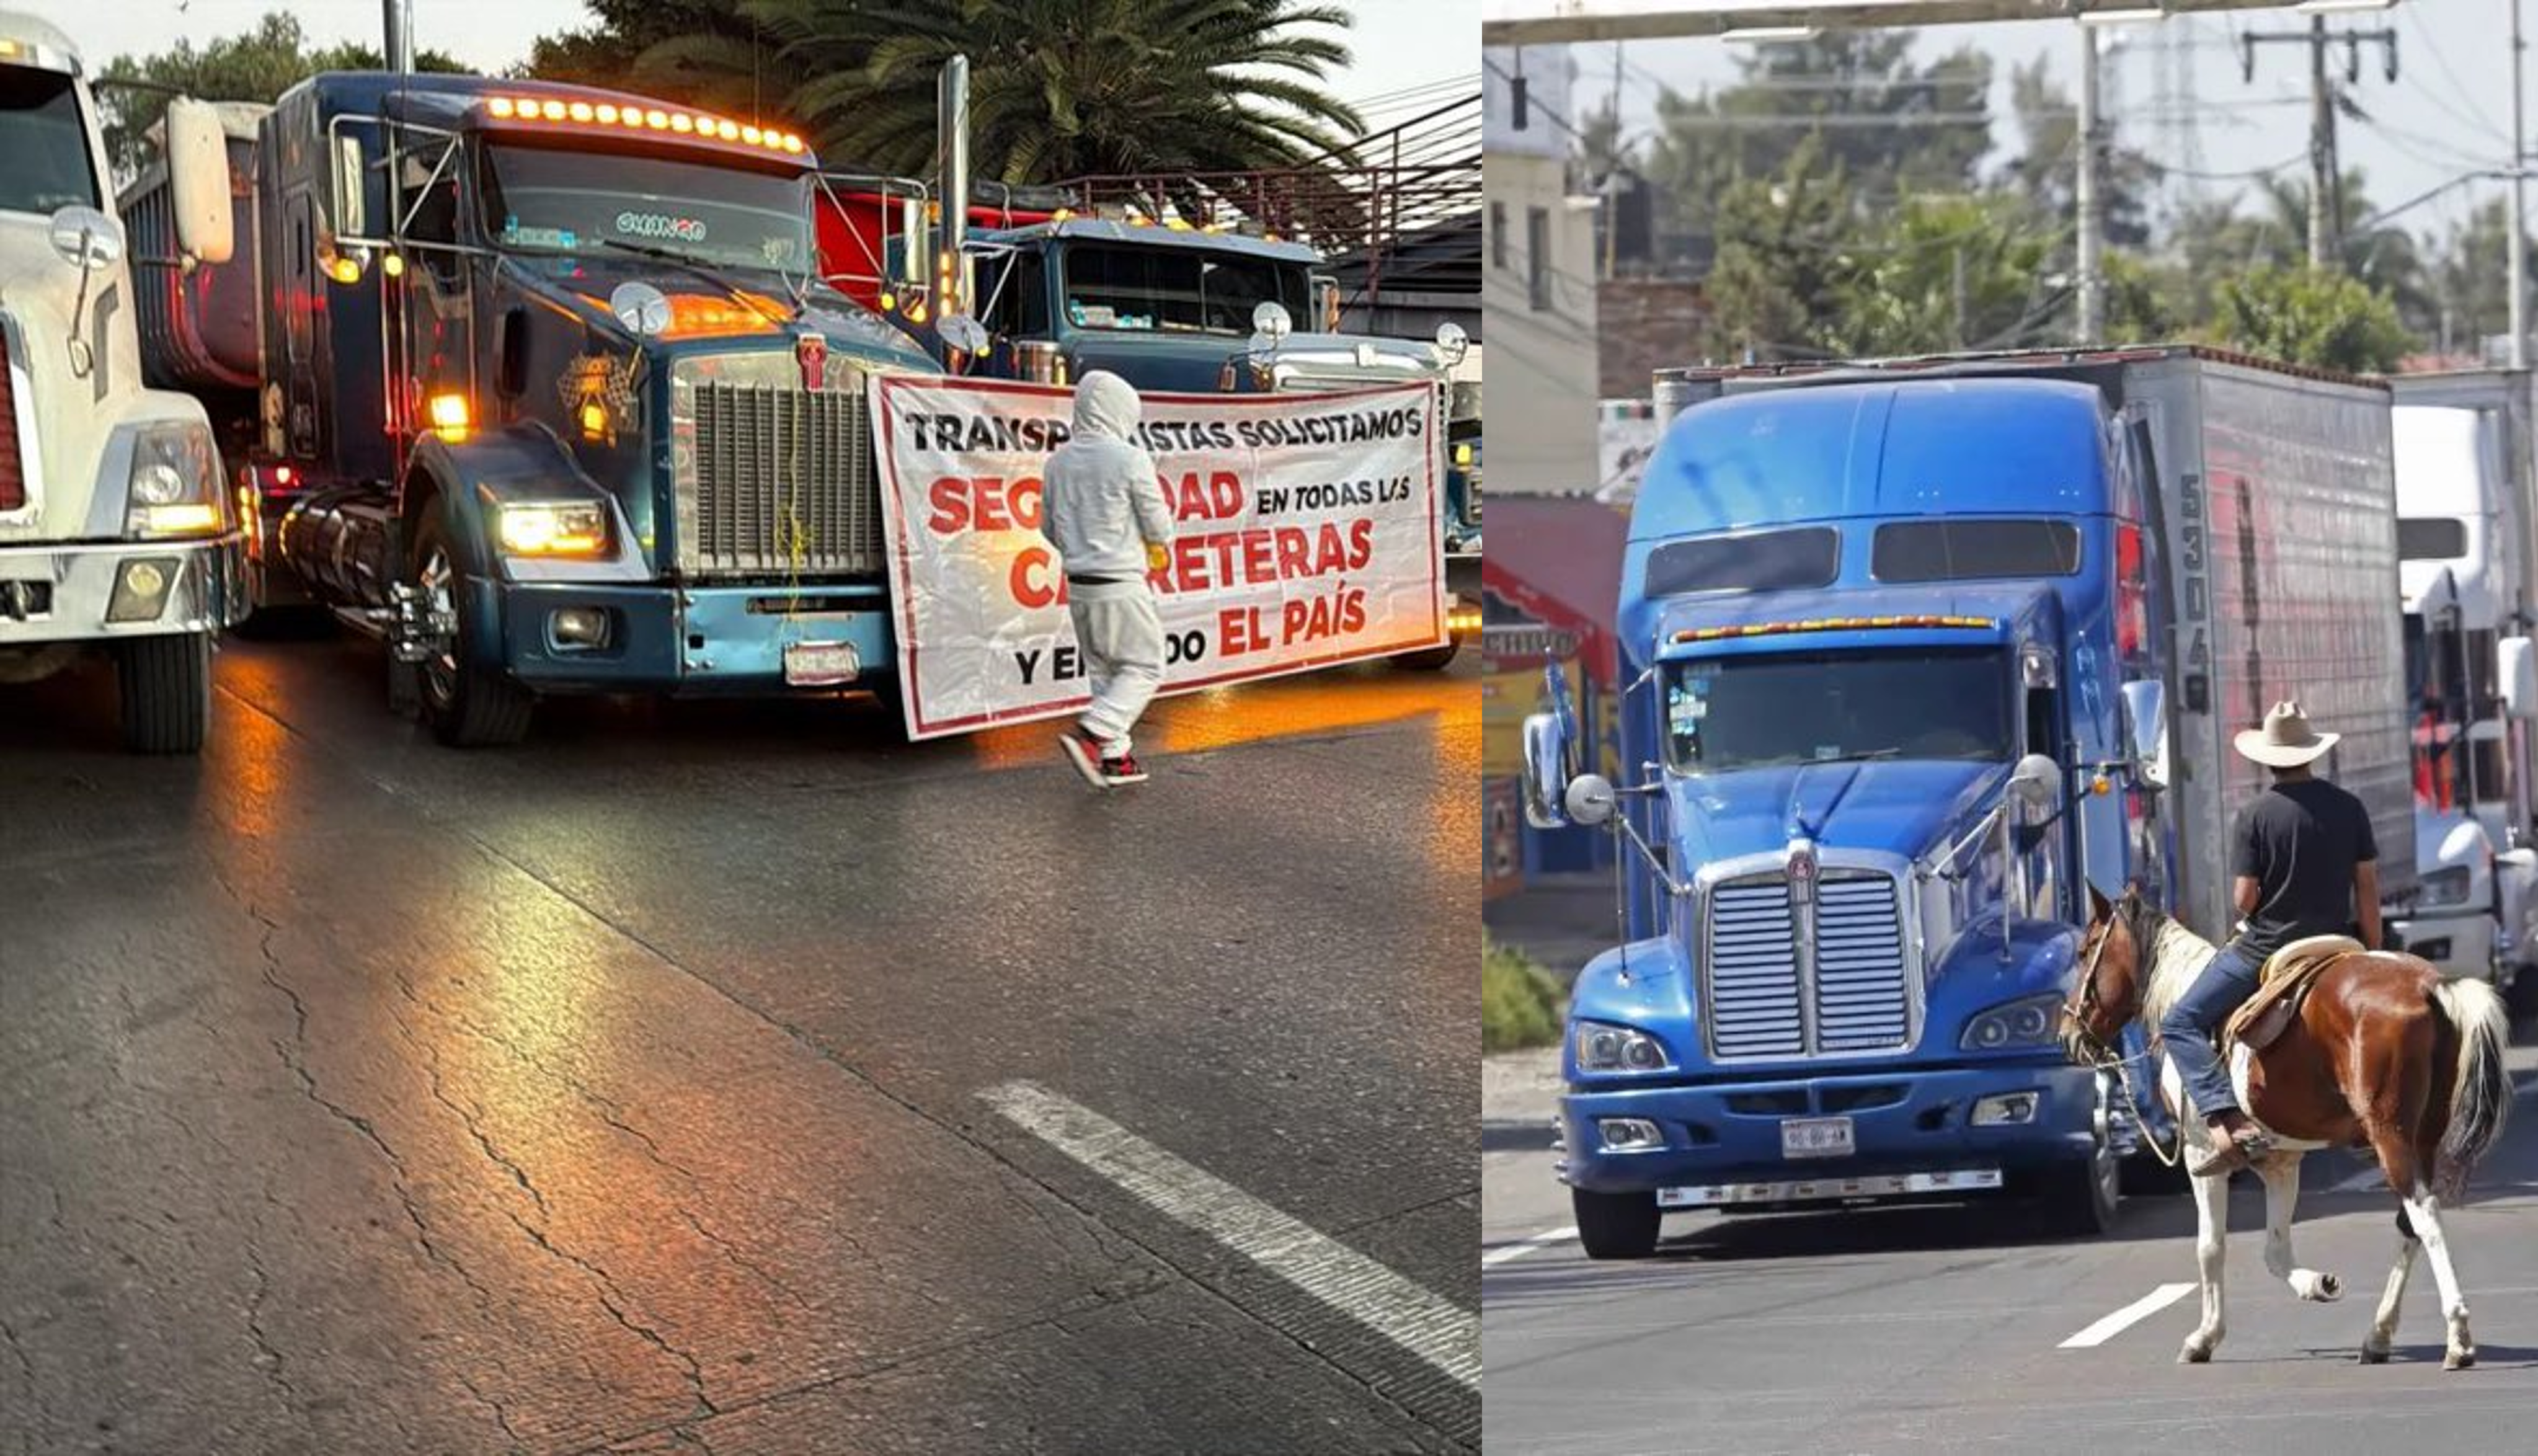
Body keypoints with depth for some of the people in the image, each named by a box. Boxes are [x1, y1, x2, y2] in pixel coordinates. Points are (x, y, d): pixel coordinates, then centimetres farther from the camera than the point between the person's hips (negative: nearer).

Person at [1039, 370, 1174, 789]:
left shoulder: (1059, 461, 4)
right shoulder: (1130, 460, -14)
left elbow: (1049, 528, 12)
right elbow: (1159, 526, -7)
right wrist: (1158, 547, 15)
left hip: (1078, 583, 6)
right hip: (1122, 583, -6)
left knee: (1102, 670, 16)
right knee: (1144, 668, 2)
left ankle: (1116, 757, 16)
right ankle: (1090, 734, -14)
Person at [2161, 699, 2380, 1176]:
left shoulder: (2255, 816, -10)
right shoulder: (2350, 809, 1)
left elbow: (2244, 898, -11)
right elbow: (2368, 887, 3)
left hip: (2264, 948, -5)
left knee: (2181, 1024, 2)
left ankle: (2230, 1122, -18)